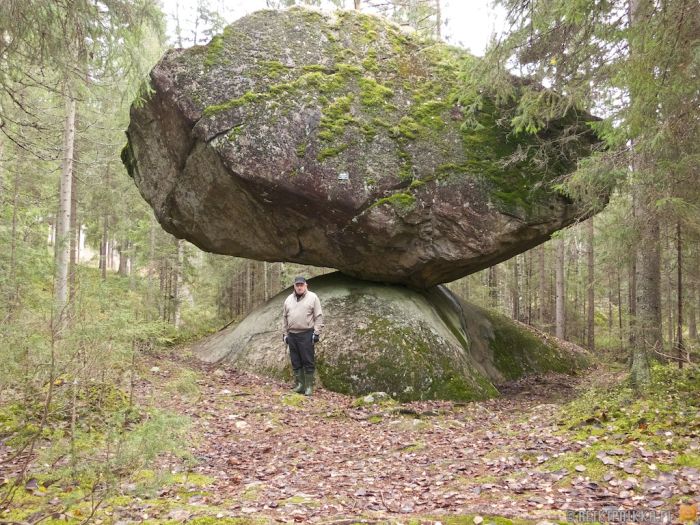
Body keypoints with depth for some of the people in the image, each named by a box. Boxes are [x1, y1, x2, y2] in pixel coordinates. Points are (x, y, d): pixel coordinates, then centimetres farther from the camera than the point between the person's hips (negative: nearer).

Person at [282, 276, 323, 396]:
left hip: (306, 334, -5)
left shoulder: (312, 297, -2)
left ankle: (309, 386, 3)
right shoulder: (289, 299, 13)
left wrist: (317, 333, -10)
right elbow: (284, 317, 17)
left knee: (308, 361, -2)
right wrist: (285, 333, 13)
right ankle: (299, 384, 16)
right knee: (296, 362, 8)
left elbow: (318, 317, -4)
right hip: (292, 334, 5)